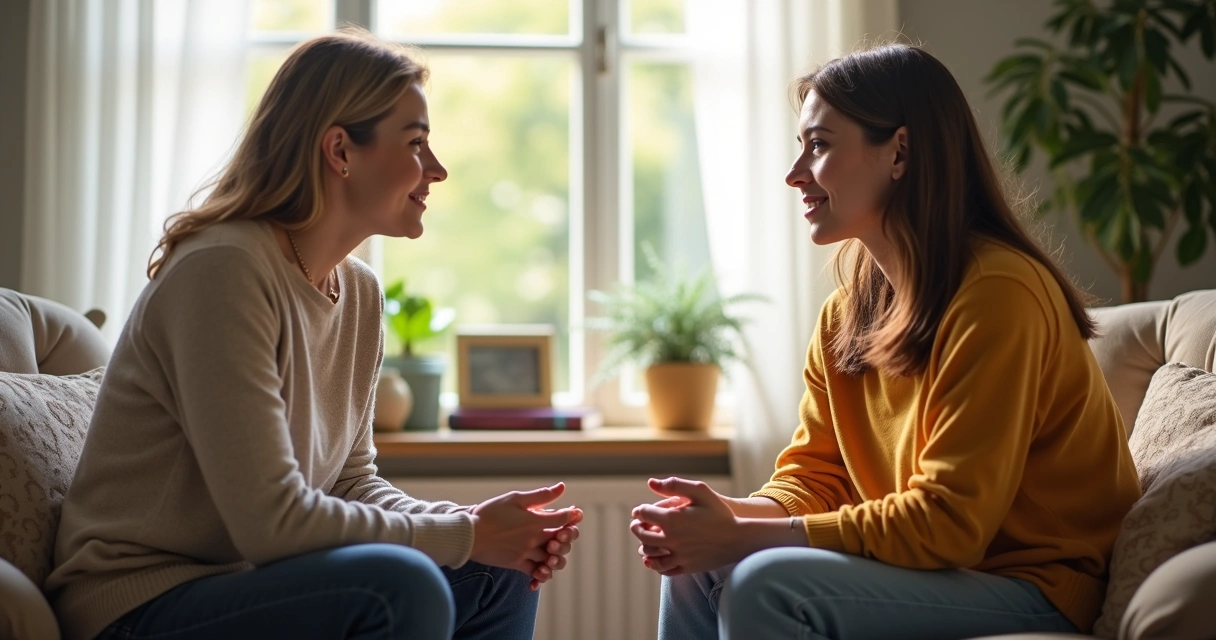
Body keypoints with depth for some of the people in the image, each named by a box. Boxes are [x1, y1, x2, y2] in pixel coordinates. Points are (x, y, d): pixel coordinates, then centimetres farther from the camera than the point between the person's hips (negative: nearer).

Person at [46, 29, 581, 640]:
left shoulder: (359, 291, 6)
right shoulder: (223, 269, -20)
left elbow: (352, 483, 9)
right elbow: (270, 520, -24)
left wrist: (474, 522, -8)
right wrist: (466, 535, -17)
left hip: (247, 584, 8)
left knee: (502, 576, -1)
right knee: (399, 584, -29)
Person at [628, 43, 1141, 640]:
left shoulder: (997, 293, -20)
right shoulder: (848, 308, 5)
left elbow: (948, 522, -23)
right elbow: (814, 476, 6)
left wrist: (742, 536, -24)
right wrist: (727, 514, -16)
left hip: (1034, 588, -7)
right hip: (939, 563, 7)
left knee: (766, 584, -25)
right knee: (696, 566, -5)